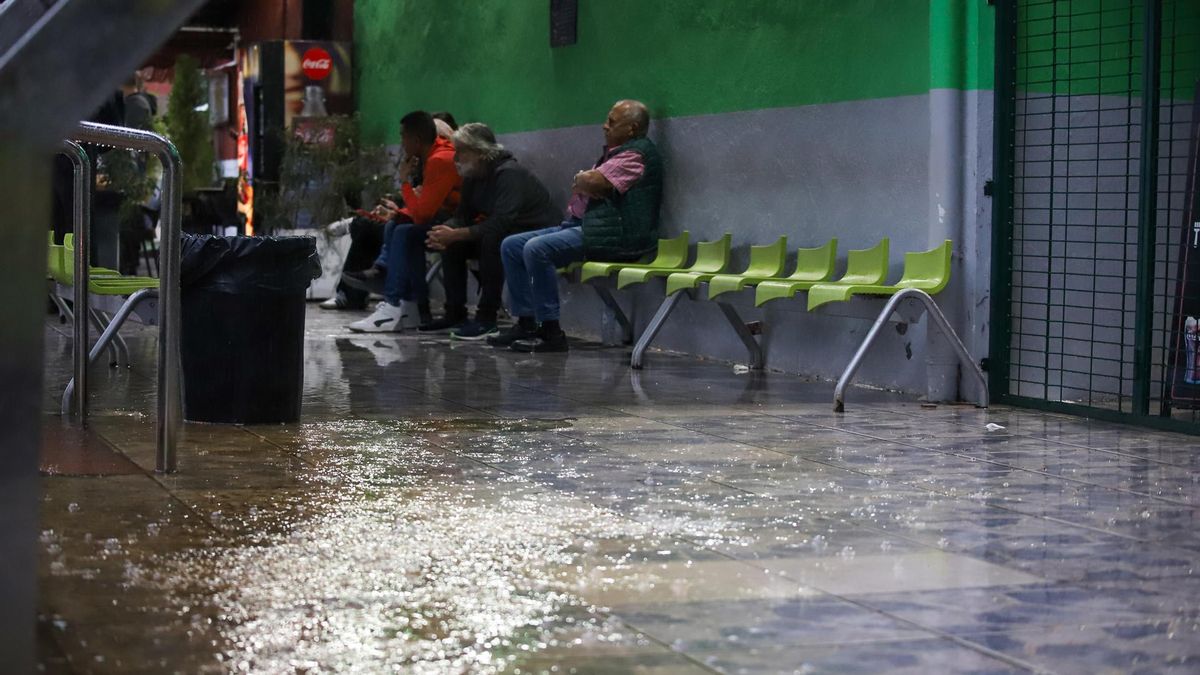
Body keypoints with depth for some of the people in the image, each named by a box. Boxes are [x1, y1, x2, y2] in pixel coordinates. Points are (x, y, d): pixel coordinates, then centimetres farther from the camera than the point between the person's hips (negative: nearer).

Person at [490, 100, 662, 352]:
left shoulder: (636, 154, -10)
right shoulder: (614, 152, 24)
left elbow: (592, 182, -20)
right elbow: (583, 185, 19)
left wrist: (582, 180, 2)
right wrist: (586, 181, -3)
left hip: (611, 235, -11)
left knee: (537, 249, -29)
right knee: (511, 246, 6)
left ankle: (551, 332, -25)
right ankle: (526, 324, 2)